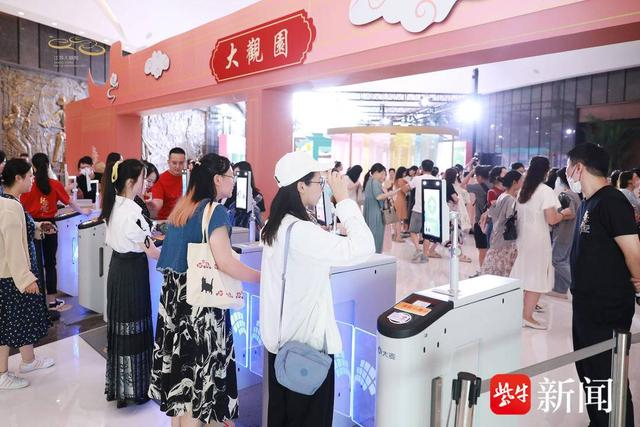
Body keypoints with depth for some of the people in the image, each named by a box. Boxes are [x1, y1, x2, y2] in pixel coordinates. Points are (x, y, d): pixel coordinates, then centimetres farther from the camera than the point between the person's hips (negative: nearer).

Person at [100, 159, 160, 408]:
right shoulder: (132, 211, -21)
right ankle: (132, 389, 14)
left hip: (117, 268, 9)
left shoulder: (113, 205, 6)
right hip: (132, 272, -9)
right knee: (134, 328, 2)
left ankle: (117, 384, 29)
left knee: (119, 325, 16)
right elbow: (150, 251, -19)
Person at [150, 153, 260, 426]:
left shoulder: (182, 207, 9)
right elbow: (225, 263, -23)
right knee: (198, 367, 3)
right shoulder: (214, 211, -16)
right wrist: (265, 278, -16)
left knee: (180, 362, 18)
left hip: (176, 294, 9)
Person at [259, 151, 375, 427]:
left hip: (282, 336, 9)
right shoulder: (300, 231, -26)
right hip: (306, 338, -9)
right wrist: (343, 199, -22)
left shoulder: (276, 225, 2)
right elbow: (363, 247, -30)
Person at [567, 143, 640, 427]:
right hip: (586, 303, 10)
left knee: (608, 379, 1)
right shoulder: (588, 202, 11)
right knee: (588, 371, 20)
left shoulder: (611, 201, -18)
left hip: (608, 307, -10)